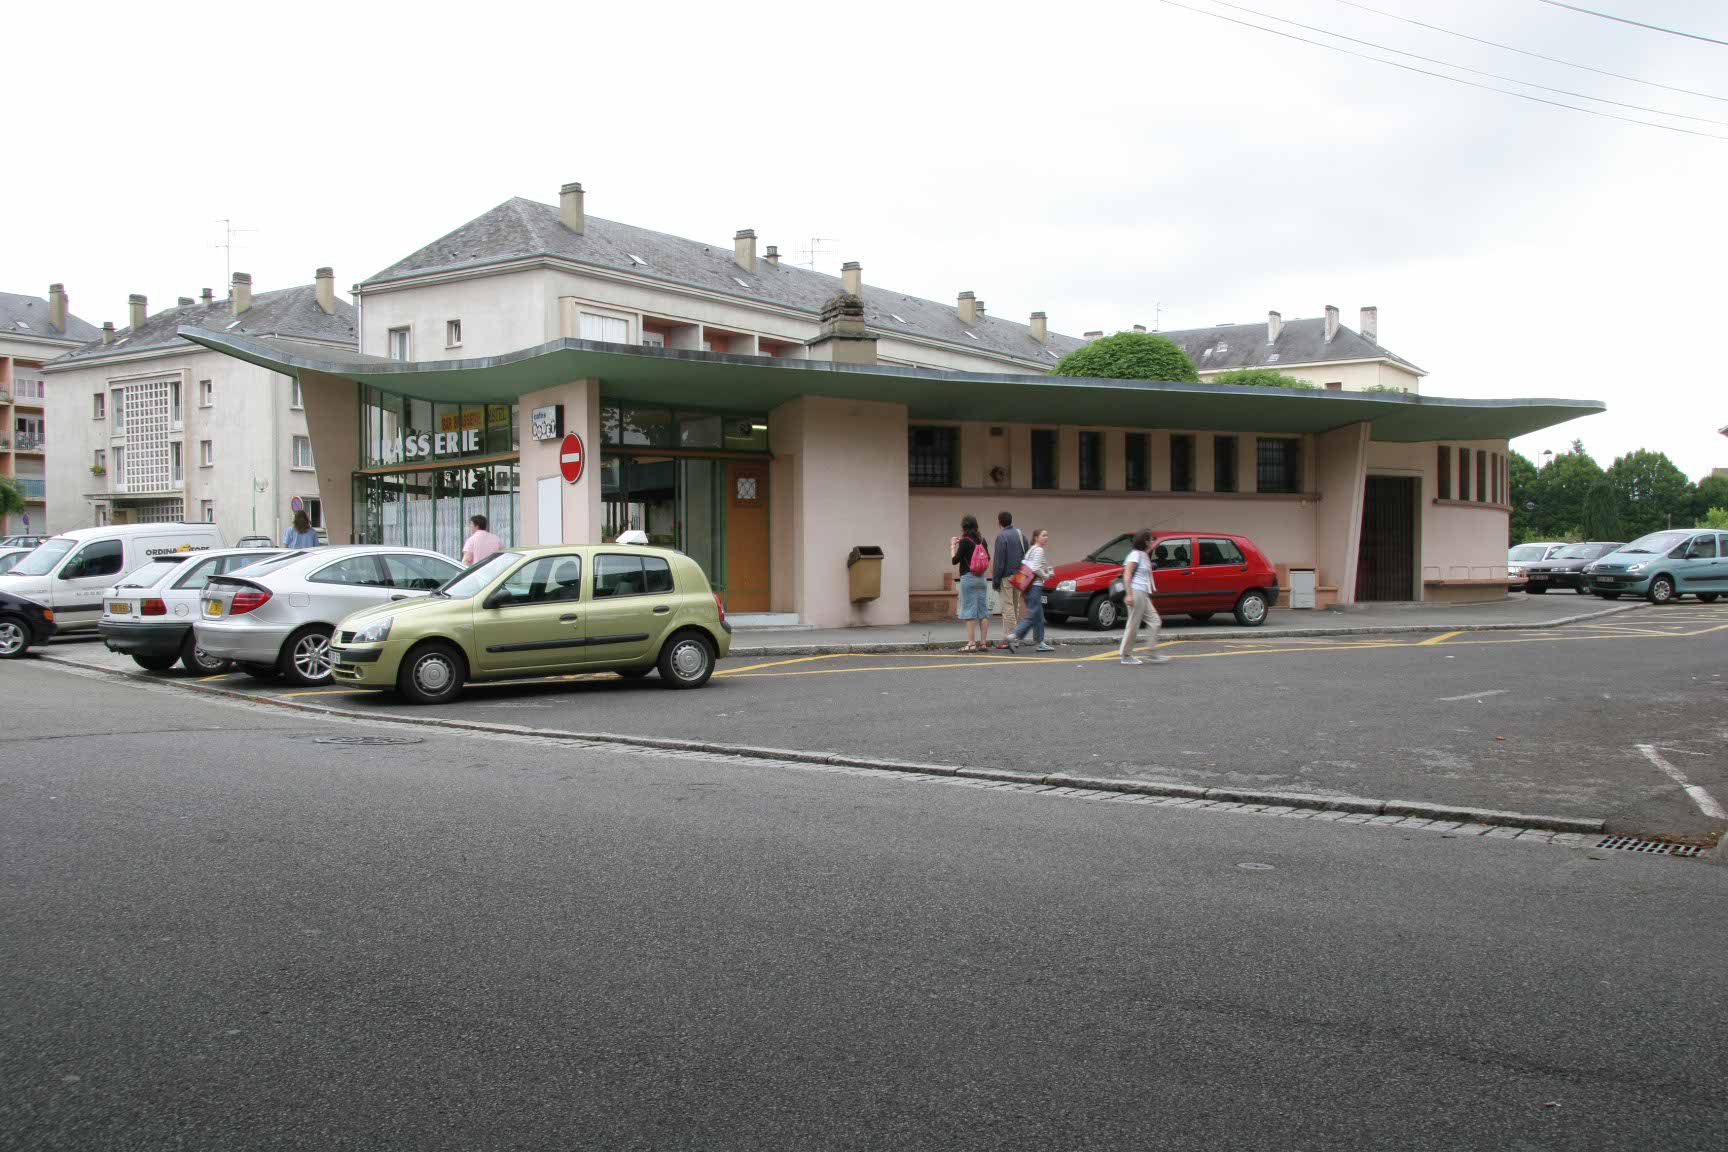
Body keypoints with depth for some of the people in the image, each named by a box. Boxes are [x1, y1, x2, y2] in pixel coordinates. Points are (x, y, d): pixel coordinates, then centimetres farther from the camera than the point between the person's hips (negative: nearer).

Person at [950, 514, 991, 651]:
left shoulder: (965, 541, -10)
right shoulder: (981, 540, 8)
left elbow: (954, 560, -10)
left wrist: (952, 546, 4)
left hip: (968, 577, -6)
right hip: (981, 578, 6)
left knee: (969, 611, -4)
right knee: (983, 610, 7)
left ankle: (971, 643, -6)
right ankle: (983, 642, 9)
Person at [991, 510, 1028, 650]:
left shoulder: (1002, 536, -13)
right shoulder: (1021, 534, 10)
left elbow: (999, 561, -15)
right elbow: (1026, 556, 13)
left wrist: (995, 580, -10)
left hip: (1007, 576, -7)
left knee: (1008, 607, -6)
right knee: (1016, 607, 14)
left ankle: (1007, 639, -7)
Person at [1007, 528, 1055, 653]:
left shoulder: (1032, 549, 18)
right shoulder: (1039, 550, -11)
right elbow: (1036, 569, -21)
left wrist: (1046, 570, 12)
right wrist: (1046, 576, -5)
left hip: (1030, 586, 10)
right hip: (1035, 586, -10)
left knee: (1039, 616, 11)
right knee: (1033, 616, -9)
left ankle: (1040, 643, 13)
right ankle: (1014, 637, -14)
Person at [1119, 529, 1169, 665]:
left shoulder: (1144, 556, 18)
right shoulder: (1135, 555, -10)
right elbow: (1127, 575, -17)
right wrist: (1129, 594, -24)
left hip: (1144, 594, 10)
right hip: (1136, 593, -10)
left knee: (1156, 622, 7)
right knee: (1133, 625, -4)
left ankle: (1154, 654, 9)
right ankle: (1126, 656, 3)